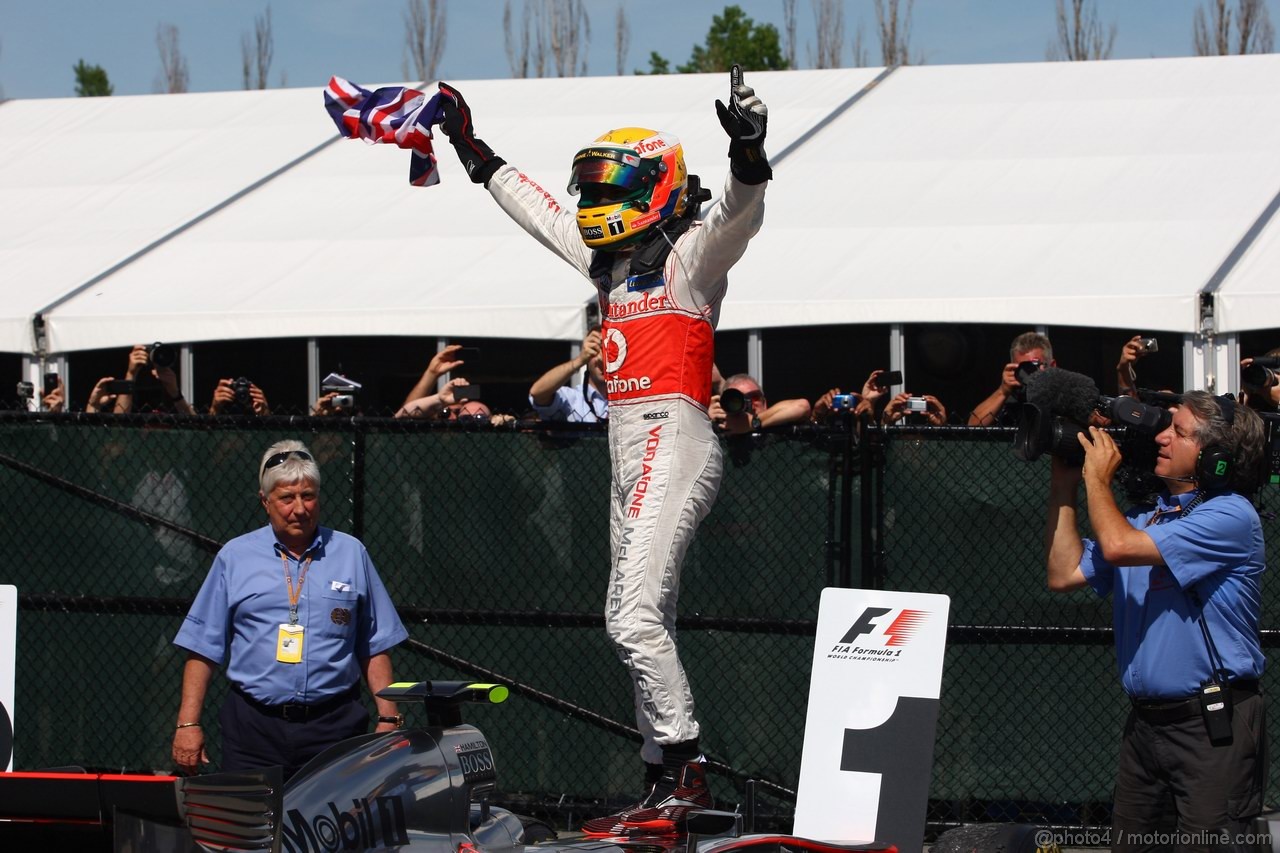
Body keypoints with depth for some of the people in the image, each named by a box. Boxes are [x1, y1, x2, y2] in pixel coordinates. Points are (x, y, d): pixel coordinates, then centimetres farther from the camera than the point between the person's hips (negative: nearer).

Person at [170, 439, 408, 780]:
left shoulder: (351, 554, 10)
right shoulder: (235, 557, 8)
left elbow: (375, 649, 12)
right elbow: (203, 649, 7)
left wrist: (388, 717, 4)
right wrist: (188, 723, 0)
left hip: (333, 727, 0)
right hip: (254, 727, 0)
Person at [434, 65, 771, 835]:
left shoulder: (690, 255, -4)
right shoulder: (613, 259, 19)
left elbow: (737, 217, -25)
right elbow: (543, 212, 32)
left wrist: (749, 153, -44)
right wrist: (474, 152, 38)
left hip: (676, 438, -9)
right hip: (629, 445, 9)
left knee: (635, 618, -17)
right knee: (639, 623, 8)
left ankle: (684, 768, -14)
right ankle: (668, 785, 11)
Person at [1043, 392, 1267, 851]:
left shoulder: (1230, 516, -13)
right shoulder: (1144, 519, 15)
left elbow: (1118, 547, -21)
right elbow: (1064, 573, 12)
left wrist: (1098, 477, -5)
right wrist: (1064, 489, 10)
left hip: (1213, 725, -8)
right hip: (1144, 721, 8)